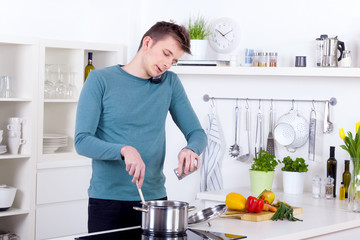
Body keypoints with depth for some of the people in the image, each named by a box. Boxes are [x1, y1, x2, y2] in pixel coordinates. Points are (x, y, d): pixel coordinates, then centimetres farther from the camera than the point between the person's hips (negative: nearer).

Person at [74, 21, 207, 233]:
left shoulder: (170, 83, 7)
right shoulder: (100, 80, -3)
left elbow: (197, 132, 9)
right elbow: (82, 141, -10)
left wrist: (191, 150, -15)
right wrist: (124, 150, -28)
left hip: (154, 198, 3)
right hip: (108, 202, -3)